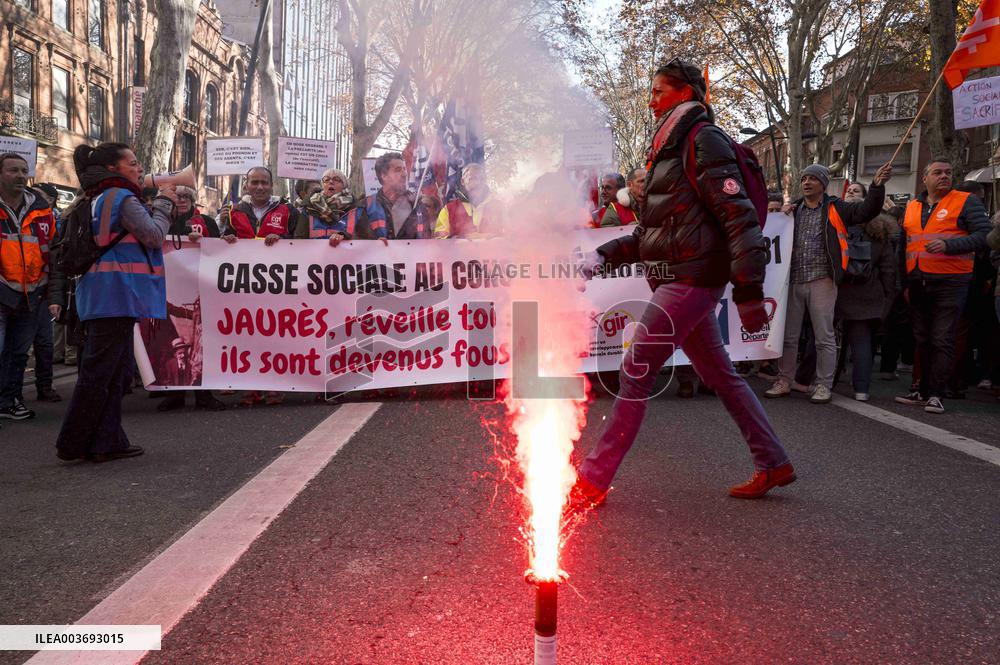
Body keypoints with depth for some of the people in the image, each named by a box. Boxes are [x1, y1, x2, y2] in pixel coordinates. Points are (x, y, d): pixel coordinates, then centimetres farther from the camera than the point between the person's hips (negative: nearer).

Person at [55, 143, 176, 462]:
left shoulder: (95, 200, 20)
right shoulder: (123, 198, -8)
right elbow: (154, 235, -9)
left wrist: (160, 203, 17)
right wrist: (163, 203, 5)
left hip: (100, 296, 10)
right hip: (118, 292, -10)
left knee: (117, 370, 13)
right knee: (99, 370, -4)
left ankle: (107, 442, 15)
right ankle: (72, 444, 2)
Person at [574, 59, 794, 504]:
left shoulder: (703, 139, -7)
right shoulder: (669, 149, 22)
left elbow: (739, 217, -16)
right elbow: (651, 233, 23)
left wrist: (748, 290, -21)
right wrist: (605, 255, 11)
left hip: (692, 278, -10)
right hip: (680, 279, 10)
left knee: (635, 372, -9)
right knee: (719, 374, 13)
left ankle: (591, 483, -3)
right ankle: (773, 465, 23)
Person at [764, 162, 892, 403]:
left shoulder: (836, 209, 5)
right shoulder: (793, 209, 15)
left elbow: (866, 211, -7)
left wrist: (877, 186, -22)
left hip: (822, 281, -4)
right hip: (793, 281, 4)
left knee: (824, 336, 1)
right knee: (787, 335, 7)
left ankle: (823, 385, 8)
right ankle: (784, 381, 16)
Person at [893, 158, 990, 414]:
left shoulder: (966, 202, 1)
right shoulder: (912, 207, 15)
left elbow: (983, 235, -9)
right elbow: (904, 247, 20)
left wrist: (949, 245, -22)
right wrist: (905, 282, 16)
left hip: (950, 283, -5)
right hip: (918, 285, 5)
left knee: (942, 340, -6)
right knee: (922, 340, 11)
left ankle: (935, 394, -3)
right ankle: (923, 391, 19)